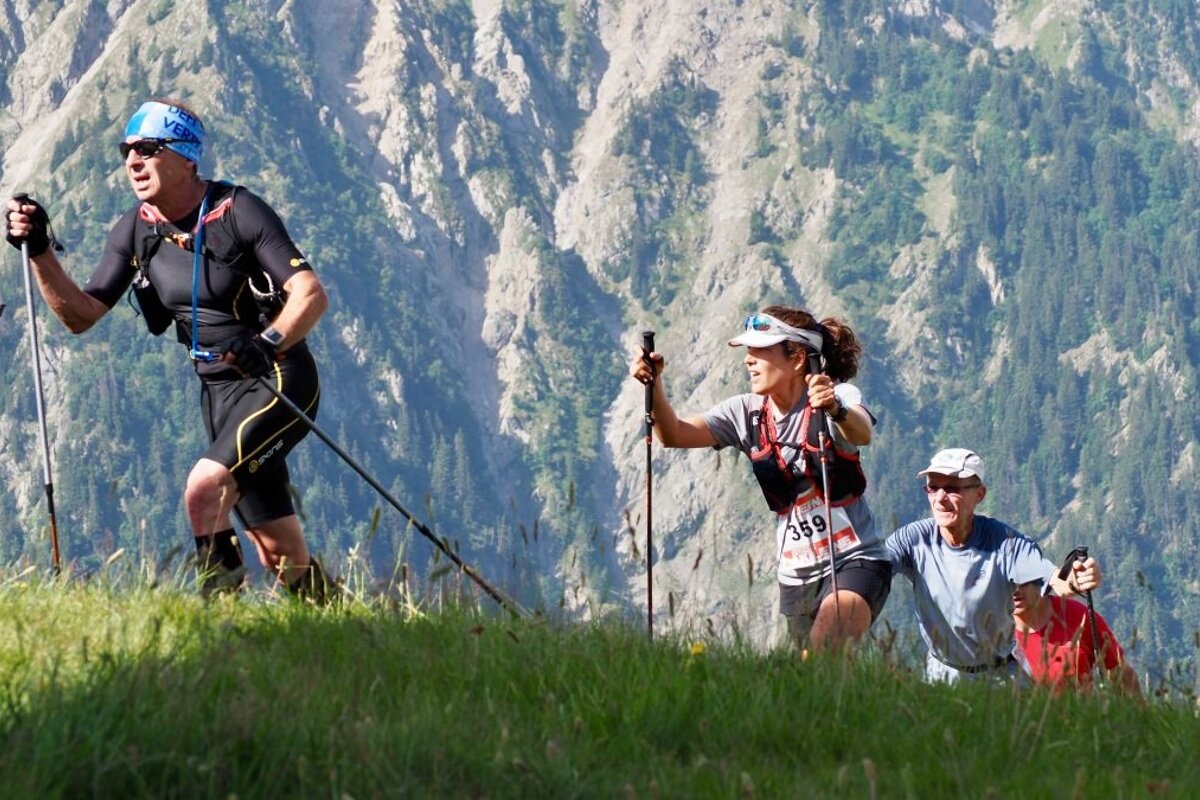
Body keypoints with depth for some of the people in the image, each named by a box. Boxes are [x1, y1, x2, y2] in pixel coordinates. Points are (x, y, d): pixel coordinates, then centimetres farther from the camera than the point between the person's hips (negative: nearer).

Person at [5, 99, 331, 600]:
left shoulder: (237, 212, -17)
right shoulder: (135, 231, 1)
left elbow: (312, 295, -22)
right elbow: (80, 315, 1)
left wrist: (267, 343, -40)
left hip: (279, 381, -7)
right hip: (217, 389, 7)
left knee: (204, 491, -25)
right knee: (277, 552, 9)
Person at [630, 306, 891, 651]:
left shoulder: (838, 396, -11)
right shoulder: (747, 412, 3)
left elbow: (862, 434, -33)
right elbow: (675, 435, -7)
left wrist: (837, 411, -56)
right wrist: (654, 385, -25)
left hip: (856, 562, -6)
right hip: (794, 575, 6)